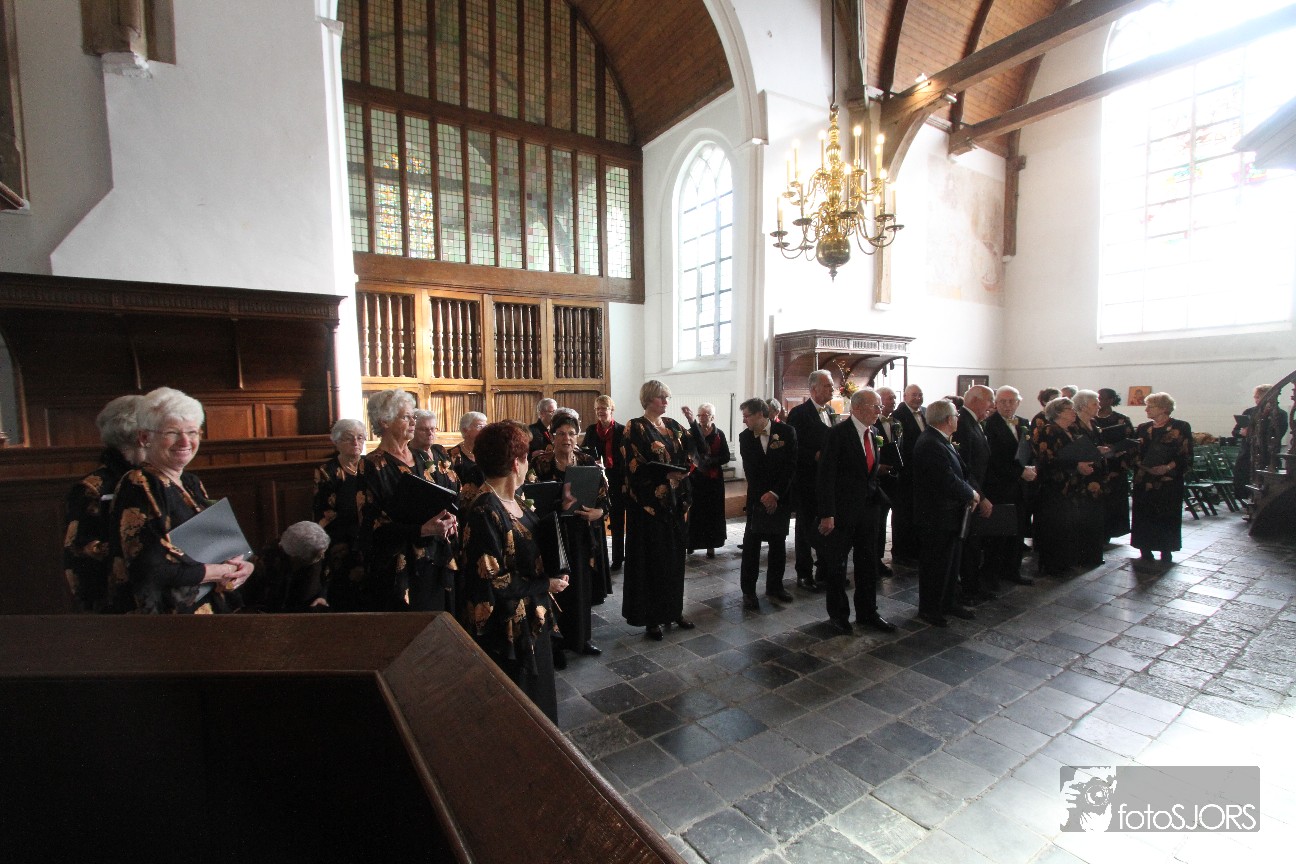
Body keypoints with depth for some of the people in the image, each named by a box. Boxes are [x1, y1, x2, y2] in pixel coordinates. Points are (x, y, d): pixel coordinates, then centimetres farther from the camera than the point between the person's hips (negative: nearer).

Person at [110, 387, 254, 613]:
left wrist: (242, 566, -11)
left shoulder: (191, 483, 6)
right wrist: (222, 571, -14)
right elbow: (152, 571, -24)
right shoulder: (137, 486, -16)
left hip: (212, 604, 7)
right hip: (168, 608, -7)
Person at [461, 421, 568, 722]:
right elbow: (492, 581, -25)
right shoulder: (484, 512, -26)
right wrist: (546, 585, -17)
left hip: (532, 618, 9)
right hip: (507, 628, -9)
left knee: (535, 691, 27)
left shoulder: (515, 500, 1)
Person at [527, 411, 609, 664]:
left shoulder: (587, 461, 2)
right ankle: (555, 642, 22)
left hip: (582, 535, 3)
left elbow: (603, 496, 3)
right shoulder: (540, 463, -6)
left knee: (582, 585, 12)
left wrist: (597, 511, -17)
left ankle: (580, 638, 31)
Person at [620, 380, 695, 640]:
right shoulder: (635, 428, -7)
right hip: (649, 503, -6)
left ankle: (674, 609, 27)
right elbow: (634, 466, -15)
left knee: (674, 556, 12)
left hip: (675, 501, 6)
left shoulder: (673, 426, 12)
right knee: (651, 558, 1)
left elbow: (691, 453, 8)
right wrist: (666, 475, -21)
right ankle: (651, 618, 13)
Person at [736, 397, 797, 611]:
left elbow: (791, 466, -10)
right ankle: (748, 591, 7)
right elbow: (750, 471, -3)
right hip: (757, 498, 0)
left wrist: (775, 494, -15)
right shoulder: (745, 437, -2)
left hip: (781, 497, 0)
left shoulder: (786, 432, -7)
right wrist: (763, 496, -12)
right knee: (751, 544, -1)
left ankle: (775, 585, 26)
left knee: (778, 542, 10)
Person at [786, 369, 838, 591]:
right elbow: (794, 448, -16)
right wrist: (815, 456, -24)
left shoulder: (830, 411, 12)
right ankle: (804, 574, 18)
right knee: (805, 527, 6)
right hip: (807, 480, -6)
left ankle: (826, 571, 27)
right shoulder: (799, 413, -11)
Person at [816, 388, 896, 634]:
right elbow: (826, 475, -18)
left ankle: (867, 613, 31)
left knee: (868, 563, 16)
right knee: (836, 564, 8)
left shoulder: (873, 433, 7)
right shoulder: (839, 433, -15)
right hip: (842, 511, -7)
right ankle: (838, 614, 25)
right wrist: (827, 514, -21)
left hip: (868, 510, 7)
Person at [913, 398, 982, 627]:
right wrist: (973, 494, -10)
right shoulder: (931, 445, -25)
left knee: (950, 562, 22)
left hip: (948, 514, 10)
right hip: (936, 516, -10)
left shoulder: (939, 441, 8)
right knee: (935, 564, 4)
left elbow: (961, 472, 9)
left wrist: (979, 497, -4)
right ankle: (929, 608, 20)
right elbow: (950, 481, -28)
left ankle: (948, 602, 37)